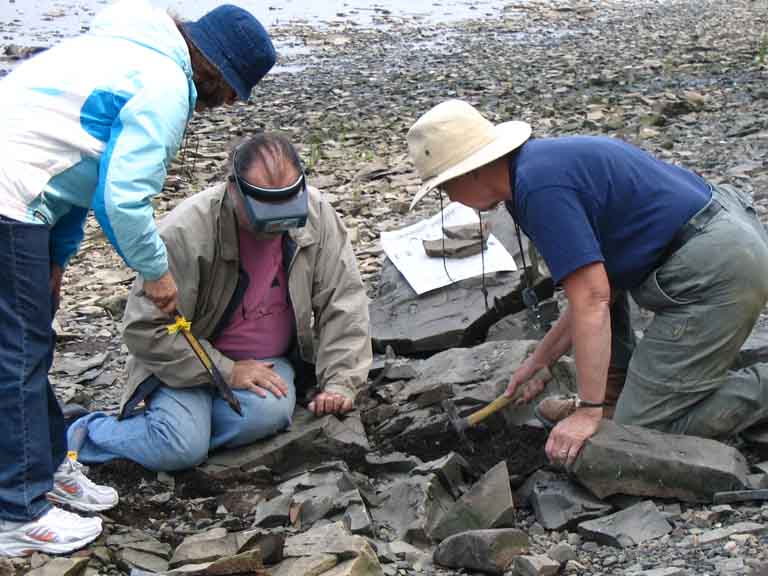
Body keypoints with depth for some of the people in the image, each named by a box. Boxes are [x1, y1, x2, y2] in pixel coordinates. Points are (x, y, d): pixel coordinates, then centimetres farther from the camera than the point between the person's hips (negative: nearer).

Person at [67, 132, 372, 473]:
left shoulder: (315, 215, -12)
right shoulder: (186, 231, -25)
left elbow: (343, 302, -4)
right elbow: (144, 328, -22)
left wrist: (339, 383, -13)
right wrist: (227, 372, -22)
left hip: (269, 361, 4)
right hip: (191, 363, -3)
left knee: (268, 413, -31)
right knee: (180, 449, -28)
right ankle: (89, 434, -1)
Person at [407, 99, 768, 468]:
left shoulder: (540, 188, -16)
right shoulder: (542, 161, 15)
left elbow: (591, 300, -20)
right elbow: (595, 289, 20)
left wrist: (588, 412, -15)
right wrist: (540, 359, 26)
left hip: (714, 269, -10)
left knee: (644, 427, -3)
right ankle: (615, 395, 22)